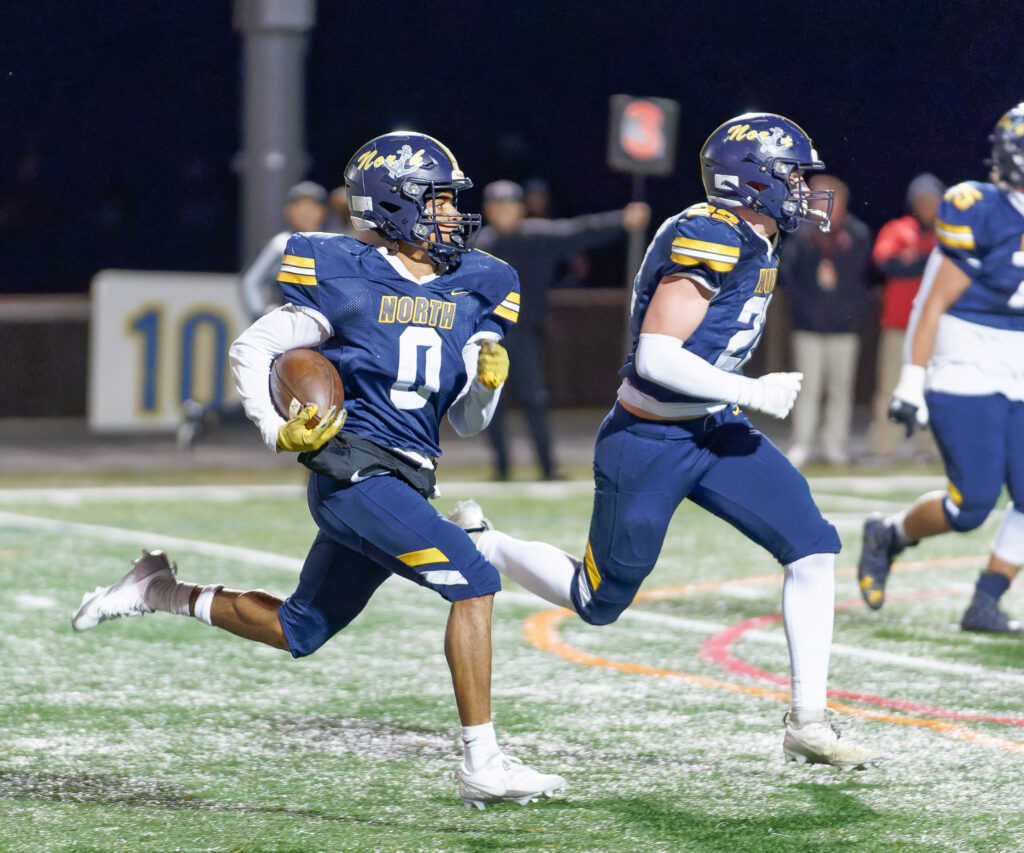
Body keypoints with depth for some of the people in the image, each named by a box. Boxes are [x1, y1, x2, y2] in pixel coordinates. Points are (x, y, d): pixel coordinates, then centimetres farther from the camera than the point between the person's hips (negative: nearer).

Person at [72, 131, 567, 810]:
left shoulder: (472, 291, 11)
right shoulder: (349, 282, -7)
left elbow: (468, 423, 15)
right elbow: (251, 350, 0)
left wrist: (489, 382, -6)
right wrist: (279, 433, -11)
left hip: (404, 483, 8)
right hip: (354, 470, -8)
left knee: (301, 631, 15)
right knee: (474, 580, -18)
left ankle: (165, 590, 31)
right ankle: (483, 764, -15)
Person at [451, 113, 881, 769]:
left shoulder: (755, 243, 5)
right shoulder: (706, 241, -24)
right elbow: (655, 357, -30)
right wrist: (751, 392, -23)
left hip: (714, 431, 8)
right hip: (649, 445, -8)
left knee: (814, 547, -7)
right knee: (598, 603, 8)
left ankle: (808, 723, -2)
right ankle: (477, 542, 31)